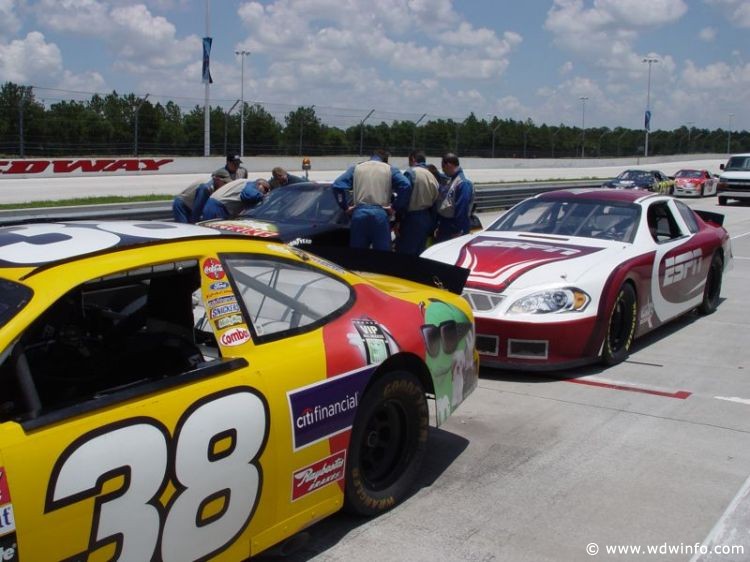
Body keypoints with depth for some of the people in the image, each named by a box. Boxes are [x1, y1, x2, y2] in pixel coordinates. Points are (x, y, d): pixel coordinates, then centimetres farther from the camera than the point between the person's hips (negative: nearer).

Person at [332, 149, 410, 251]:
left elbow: (337, 185, 3)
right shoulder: (390, 169, 11)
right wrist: (395, 207, -1)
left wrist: (345, 207, 8)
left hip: (359, 213, 2)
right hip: (380, 214, -2)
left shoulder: (355, 168, 16)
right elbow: (405, 185, -6)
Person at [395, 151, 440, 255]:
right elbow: (435, 201, 14)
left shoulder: (410, 173, -8)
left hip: (412, 218, -8)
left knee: (403, 253, -6)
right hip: (427, 219, 8)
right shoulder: (432, 176, 14)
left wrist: (398, 220, -14)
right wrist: (432, 225, 18)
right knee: (419, 253, 13)